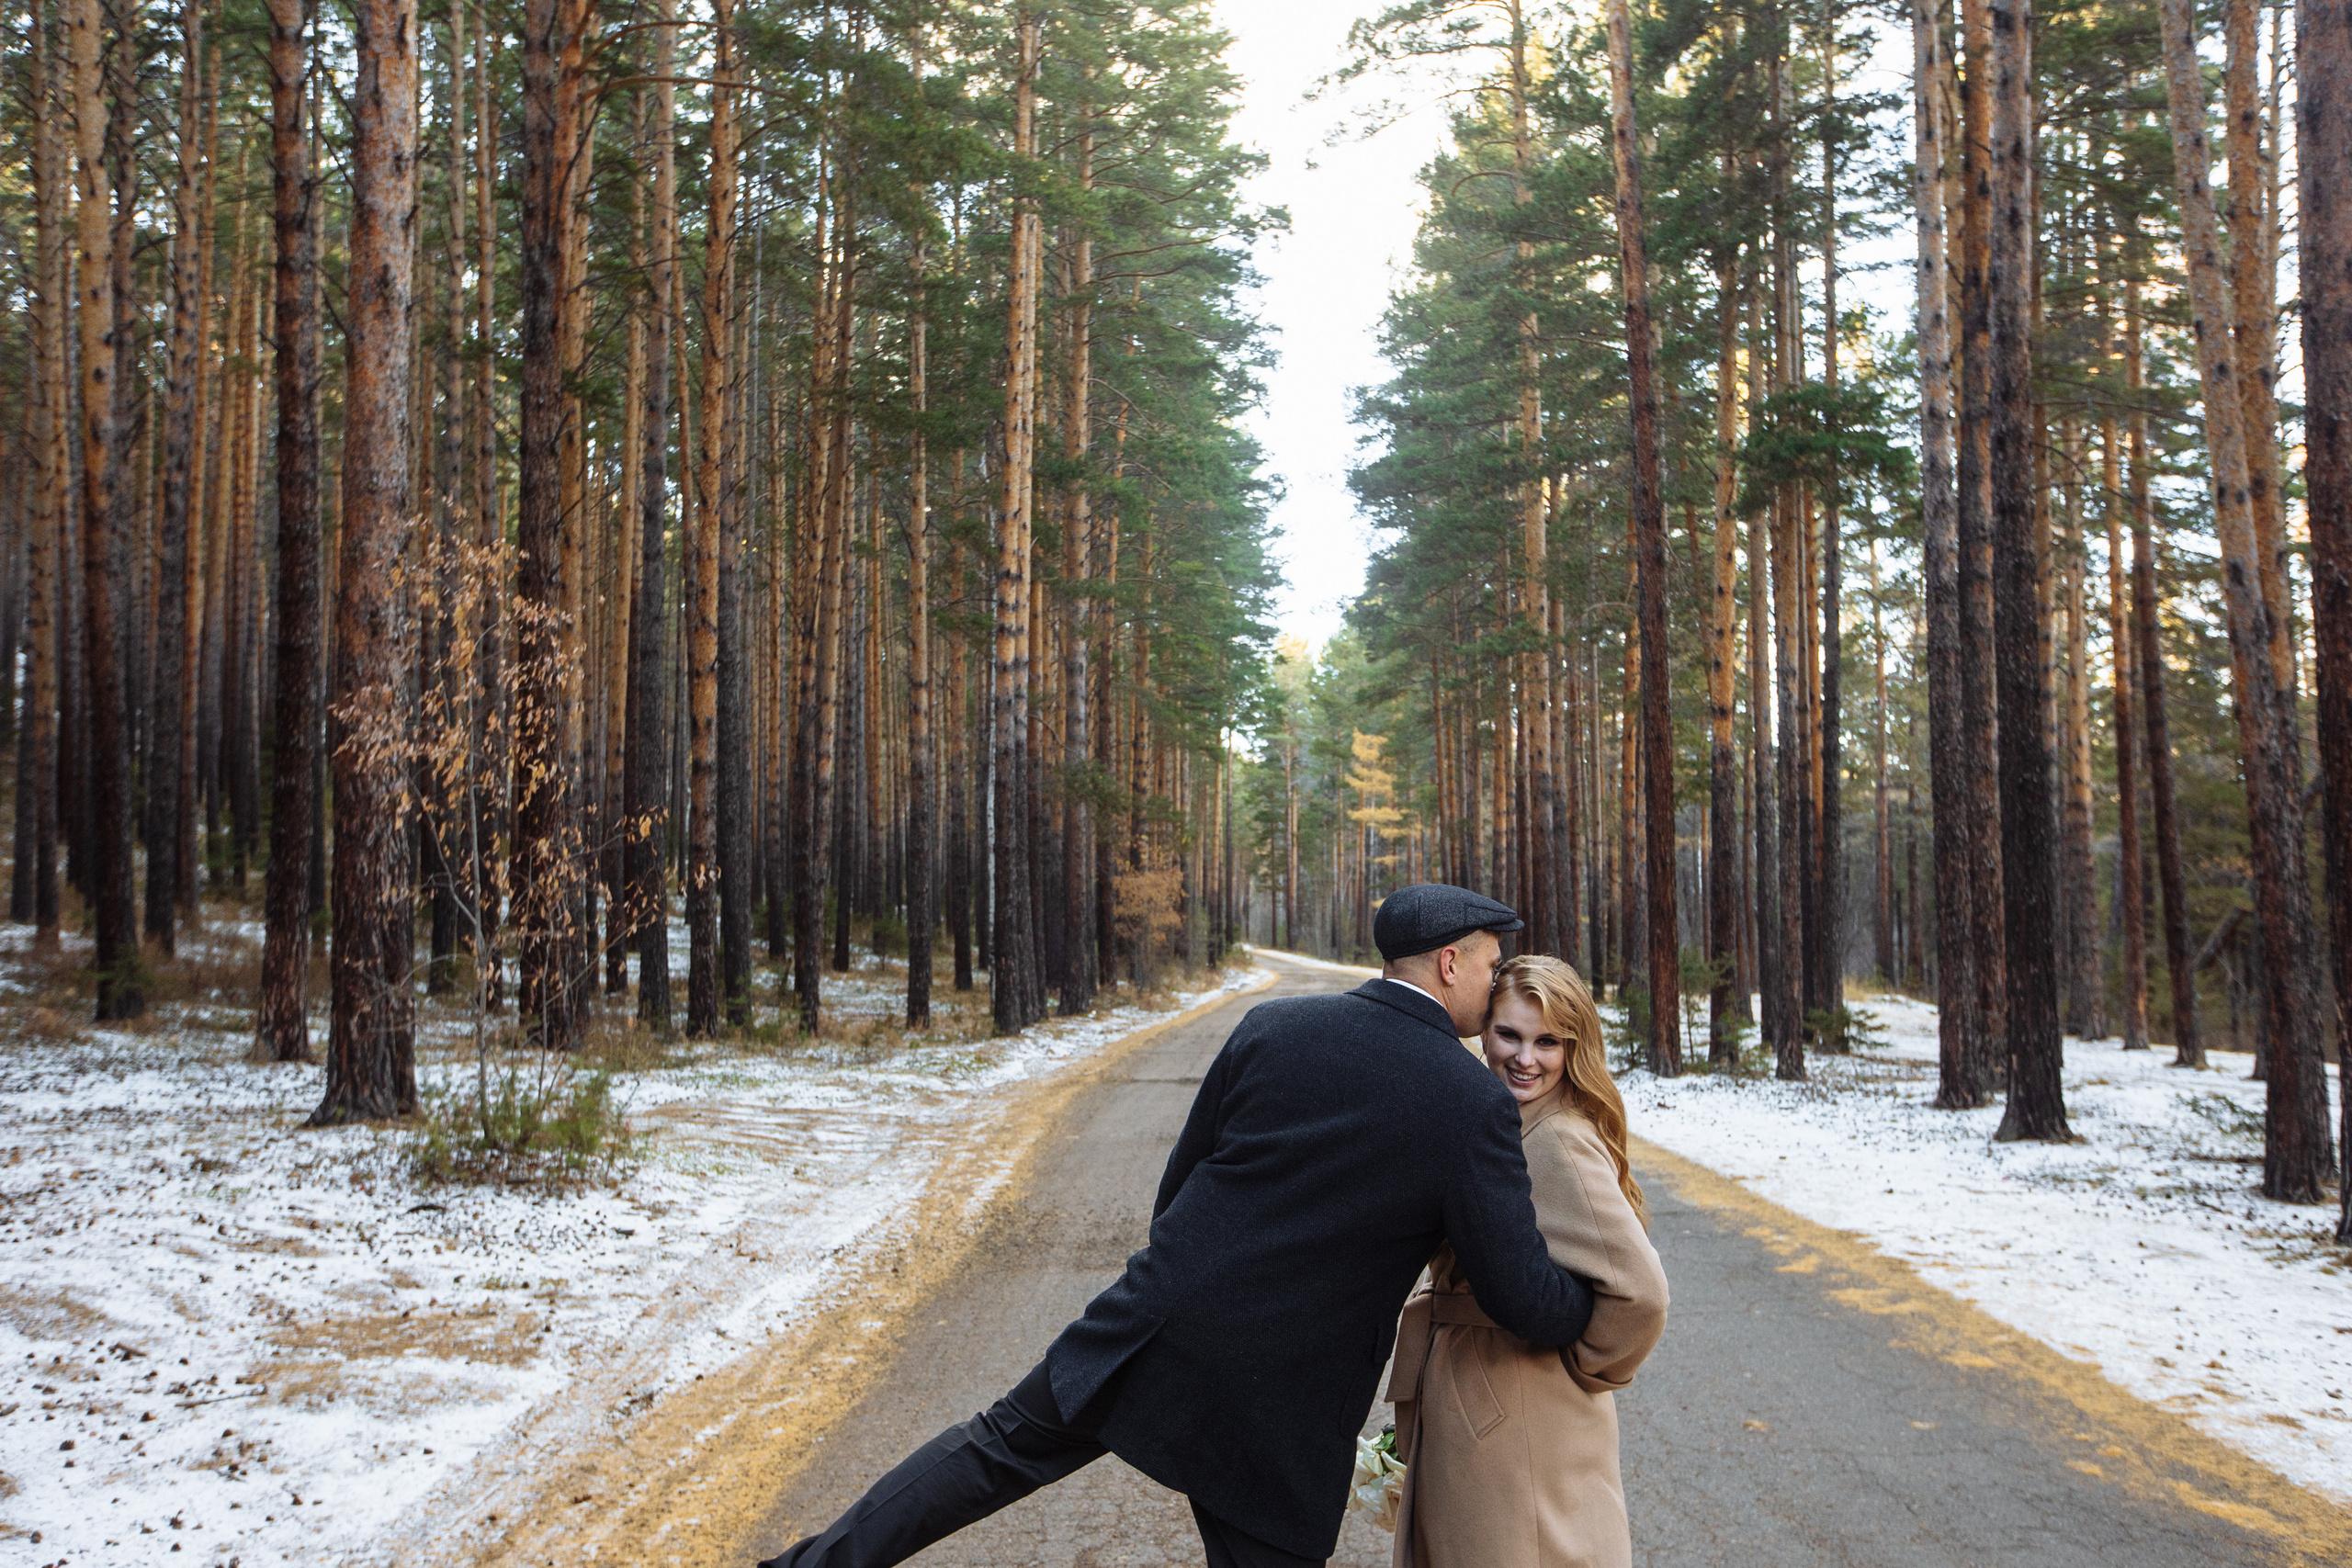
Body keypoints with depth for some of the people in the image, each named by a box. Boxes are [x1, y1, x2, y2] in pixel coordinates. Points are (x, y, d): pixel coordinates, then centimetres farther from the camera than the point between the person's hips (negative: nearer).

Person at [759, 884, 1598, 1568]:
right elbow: (1525, 1300, -9)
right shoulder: (1475, 1106, -11)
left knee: (1003, 1445, 20)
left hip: (1160, 1328, 4)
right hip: (1280, 1416, -3)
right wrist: (1597, 1300, 12)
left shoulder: (1270, 1027, 0)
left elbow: (1181, 1177, 8)